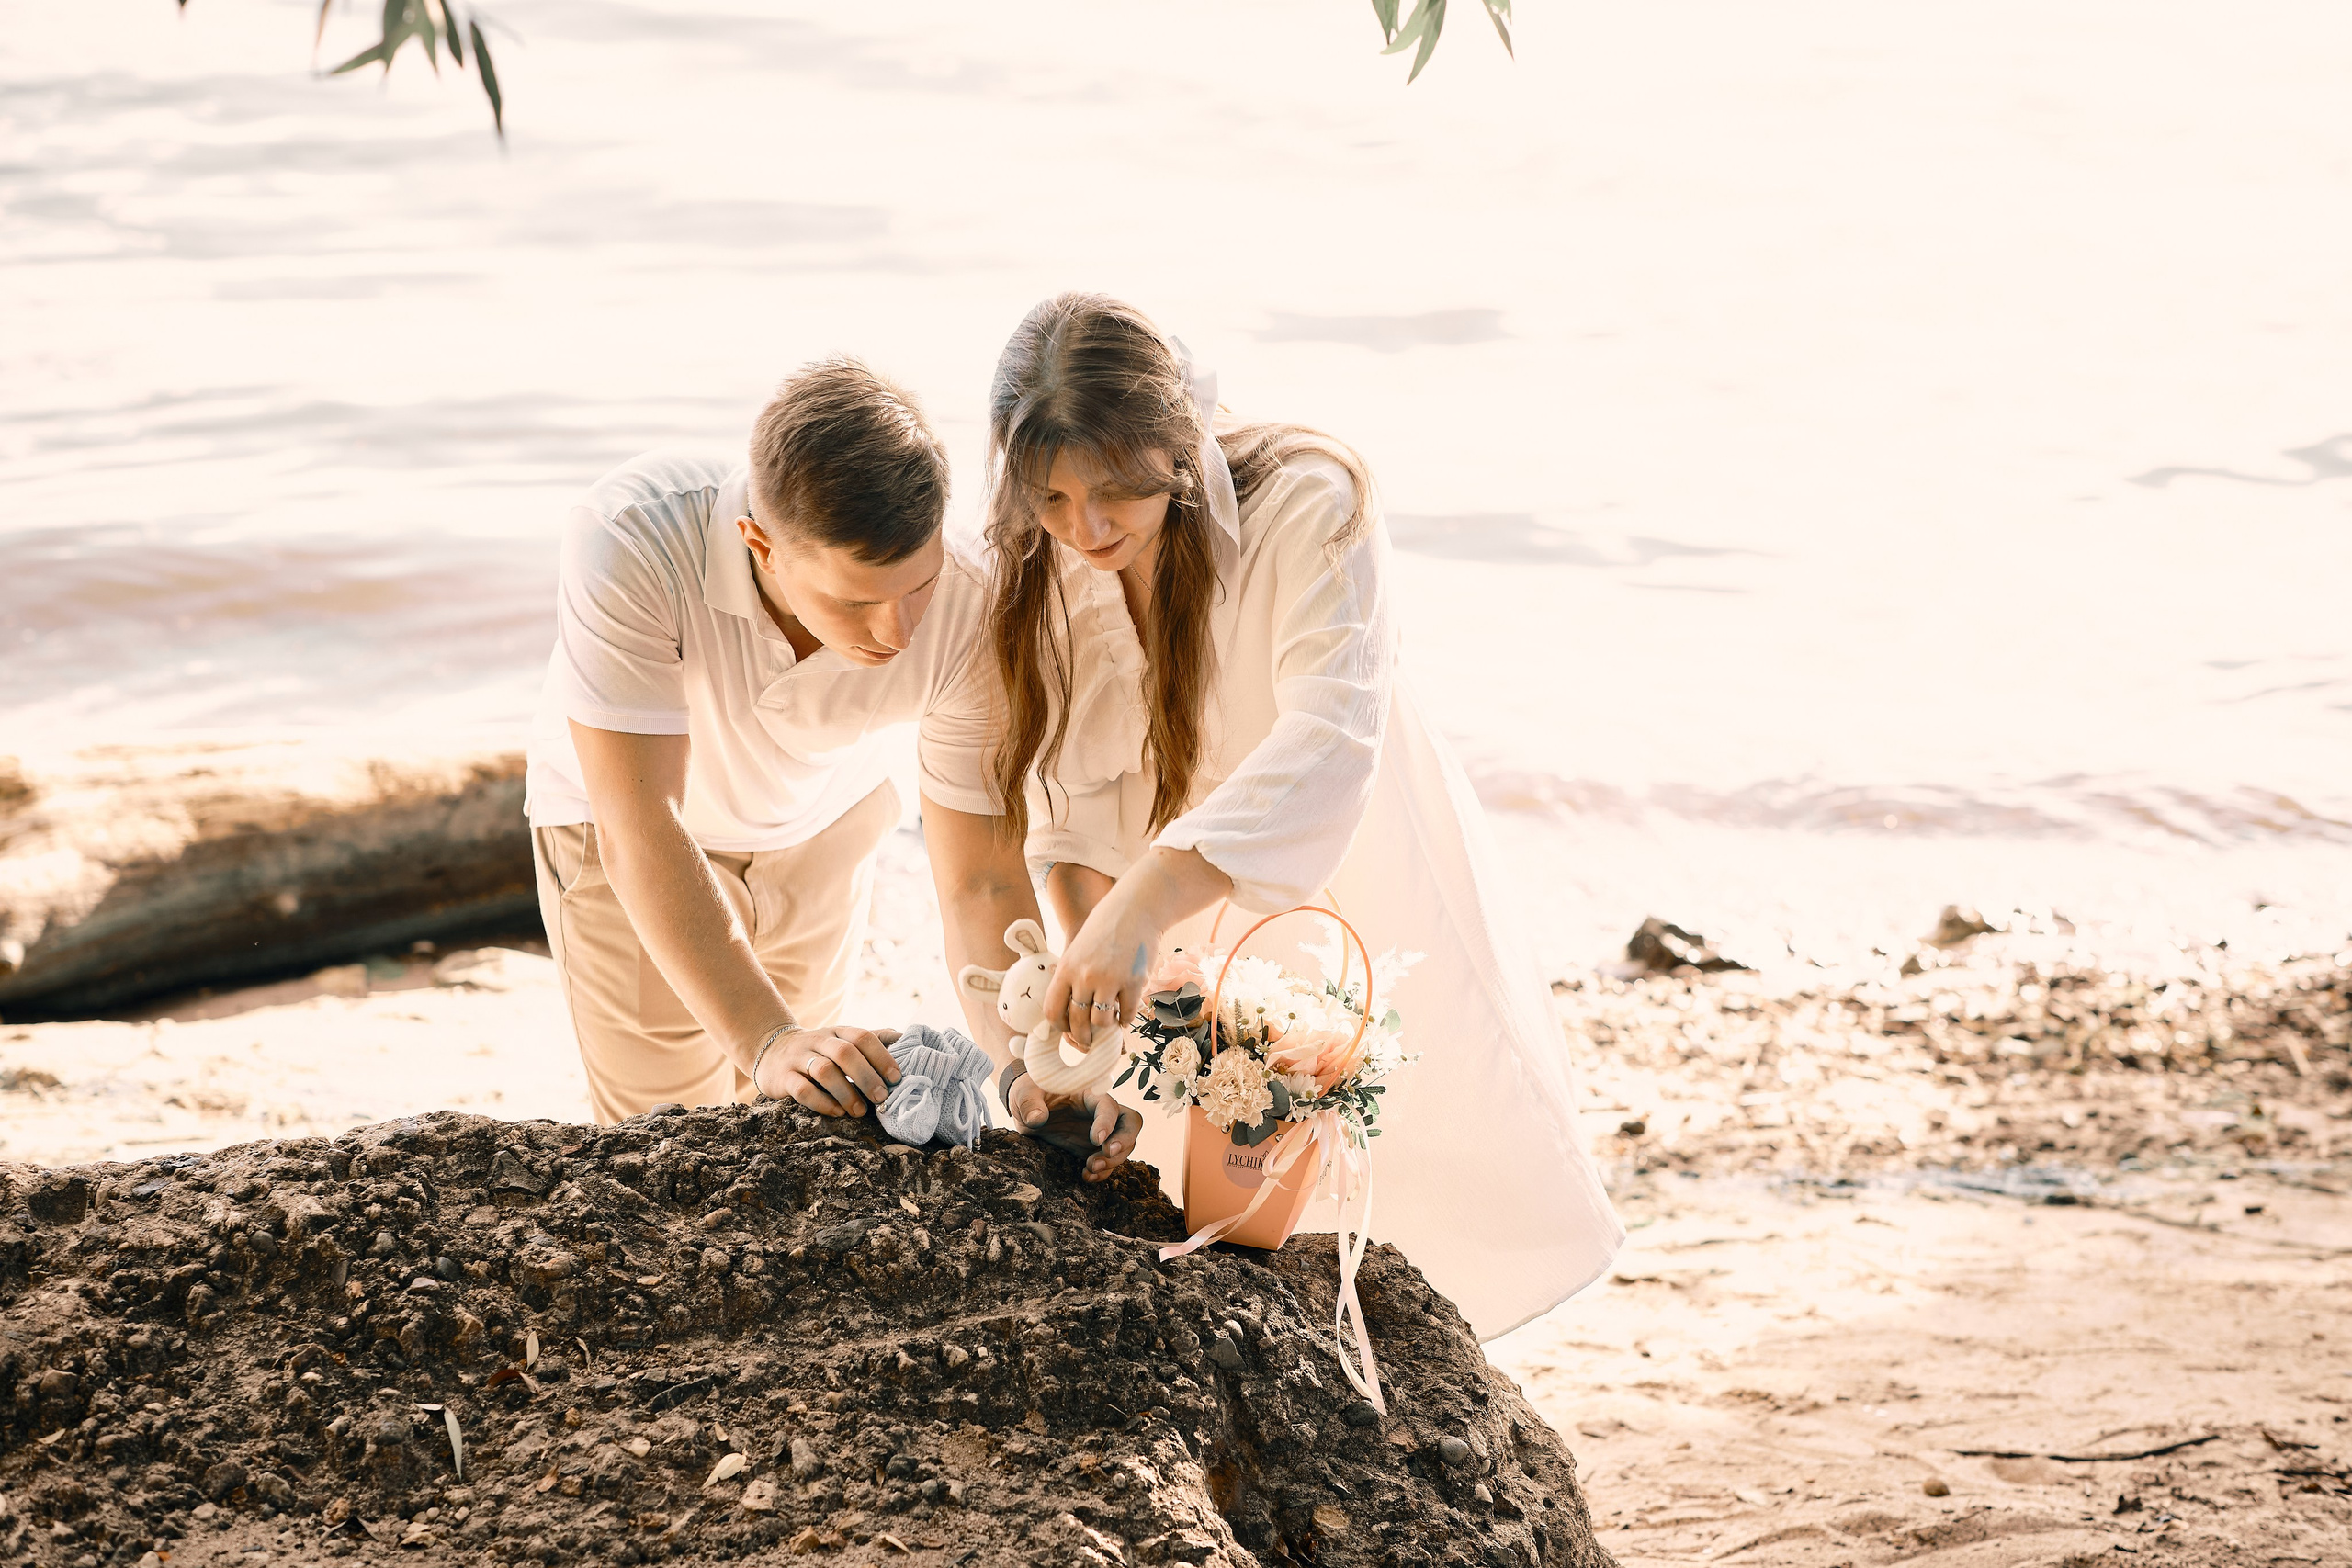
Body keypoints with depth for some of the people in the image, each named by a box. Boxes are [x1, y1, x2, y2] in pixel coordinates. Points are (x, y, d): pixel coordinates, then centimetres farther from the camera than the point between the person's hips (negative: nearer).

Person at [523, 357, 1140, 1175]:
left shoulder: (964, 612, -34)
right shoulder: (631, 544, -43)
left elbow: (979, 880, -25)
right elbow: (639, 827, -42)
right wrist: (765, 1039, -50)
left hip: (820, 821, 3)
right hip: (618, 813, -2)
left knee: (798, 1110, 17)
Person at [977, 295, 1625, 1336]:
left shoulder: (1306, 505, -30)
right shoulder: (1039, 566, -15)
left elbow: (1330, 734, -43)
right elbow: (1064, 792, -8)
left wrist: (1141, 903, -54)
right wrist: (1091, 942, -27)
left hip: (1349, 886, -3)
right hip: (1182, 922, 3)